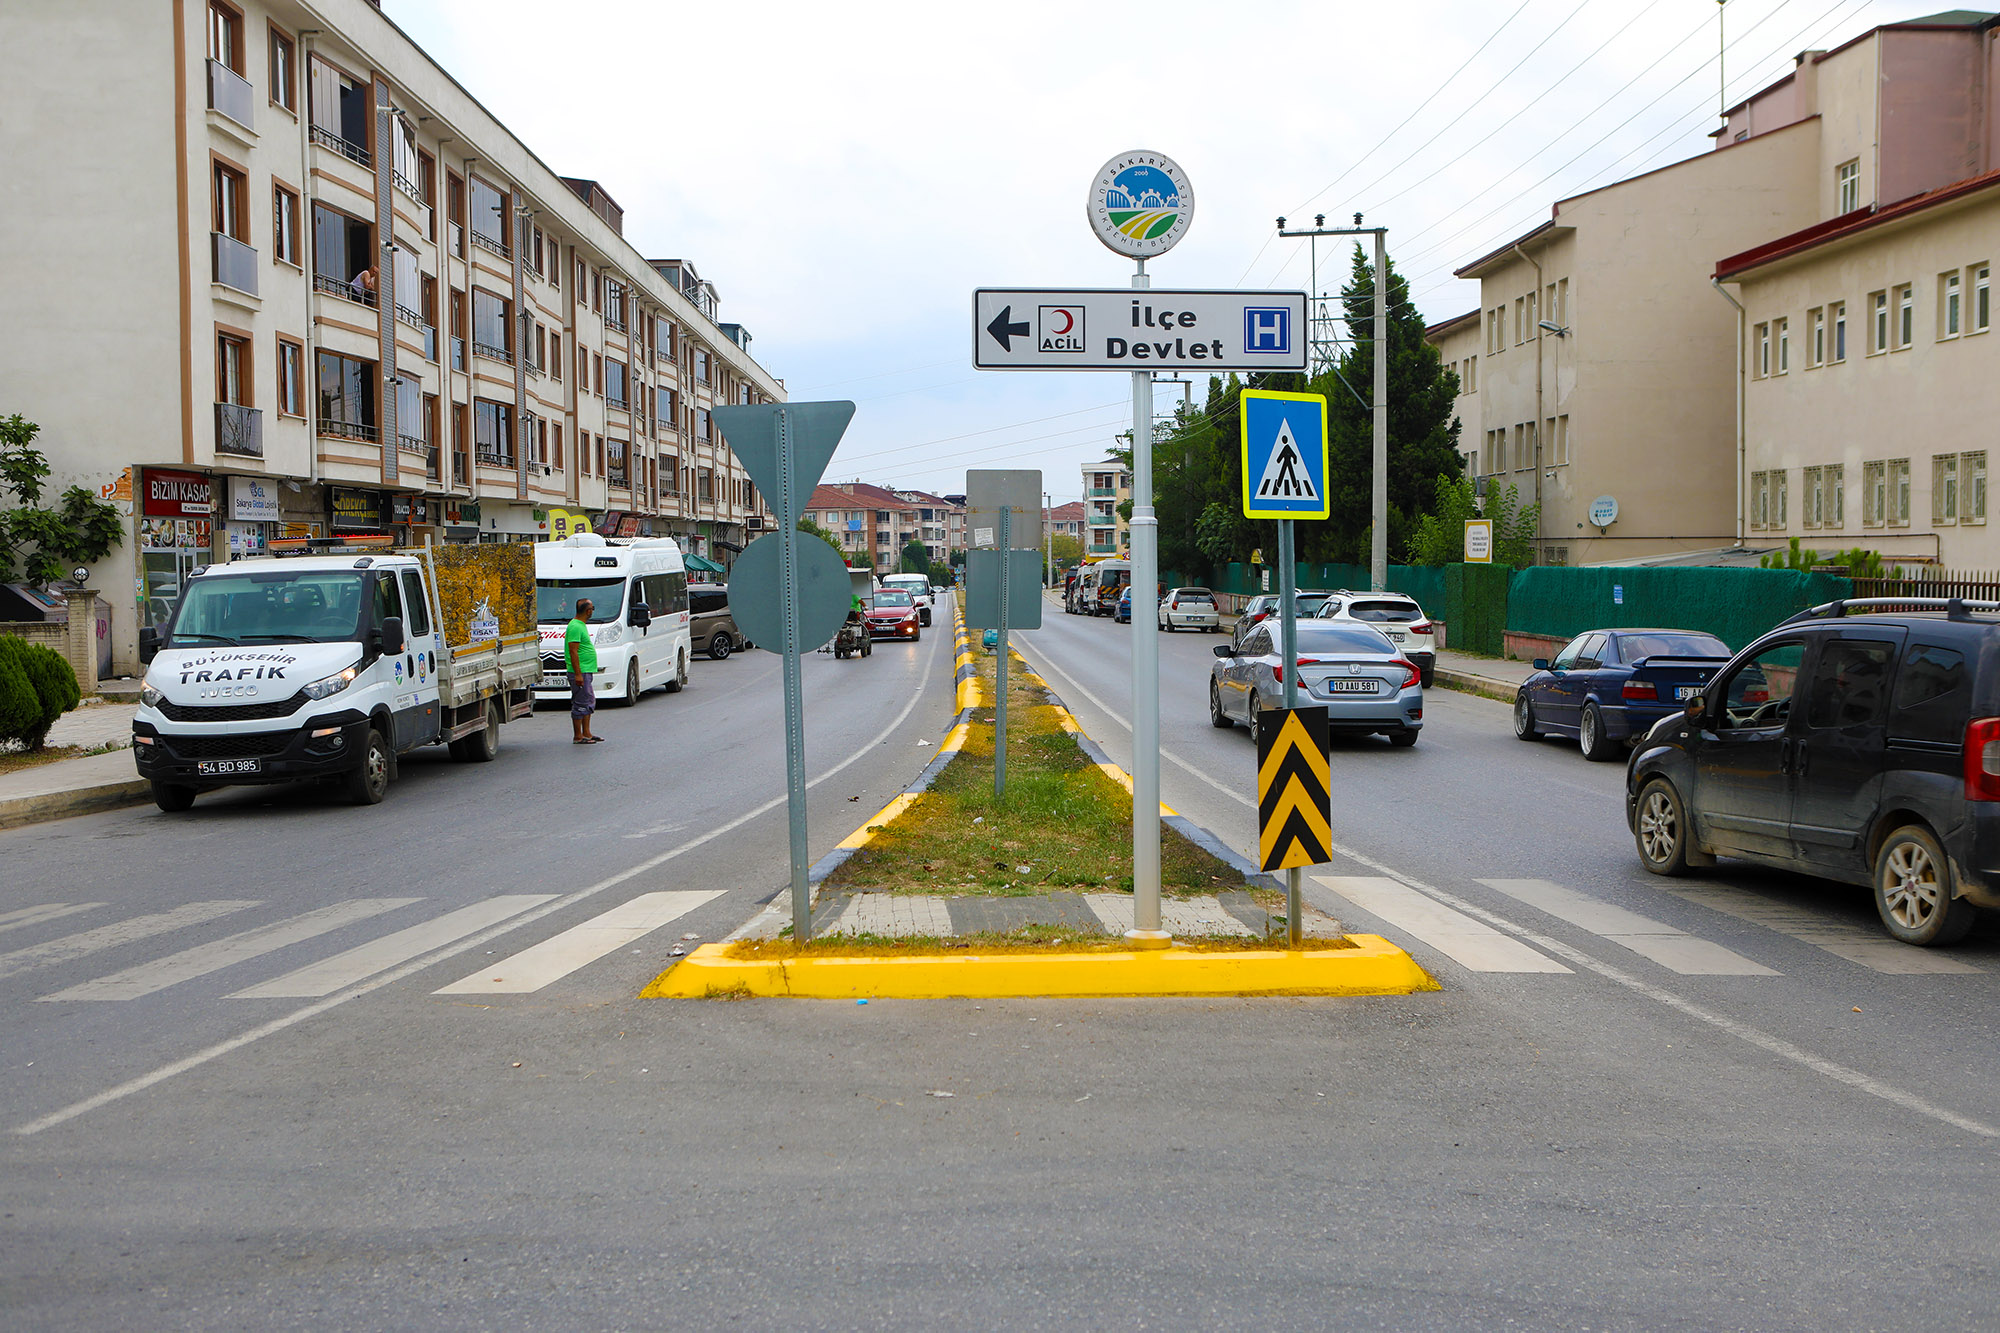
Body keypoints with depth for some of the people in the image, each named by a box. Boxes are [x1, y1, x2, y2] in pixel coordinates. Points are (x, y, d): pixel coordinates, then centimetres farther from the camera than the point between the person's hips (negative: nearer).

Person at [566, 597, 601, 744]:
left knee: (589, 702, 15)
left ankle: (586, 733, 21)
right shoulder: (575, 627, -16)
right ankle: (578, 736, 0)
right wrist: (578, 674, -24)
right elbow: (573, 651, -21)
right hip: (579, 672, -11)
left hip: (586, 672, 11)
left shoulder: (581, 625, 17)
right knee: (580, 704, -5)